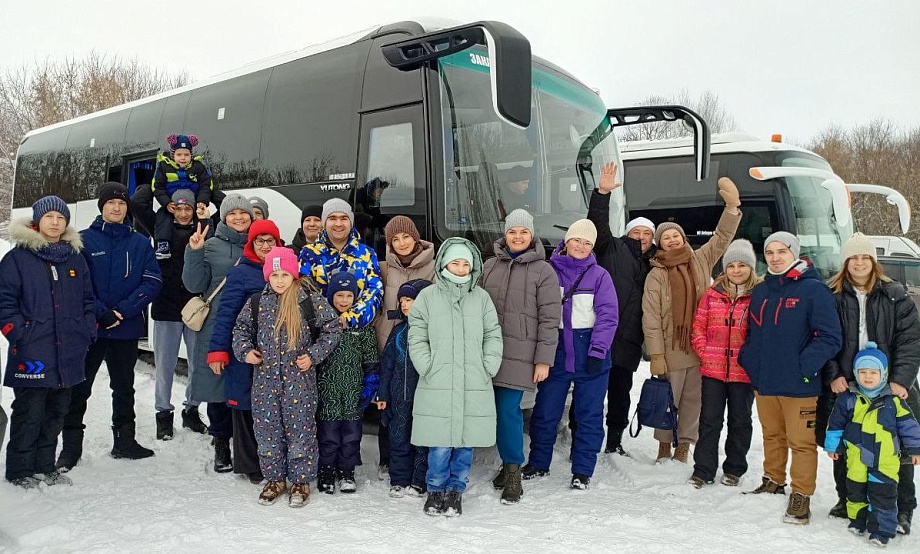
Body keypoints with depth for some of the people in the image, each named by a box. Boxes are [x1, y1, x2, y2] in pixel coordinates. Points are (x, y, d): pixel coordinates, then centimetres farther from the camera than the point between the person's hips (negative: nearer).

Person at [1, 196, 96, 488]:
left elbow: (88, 300, 16)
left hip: (69, 353, 5)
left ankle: (45, 465, 26)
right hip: (32, 353, -5)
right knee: (29, 413, 0)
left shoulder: (75, 258, 13)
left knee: (56, 412, 13)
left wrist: (87, 332, 6)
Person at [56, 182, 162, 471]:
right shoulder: (83, 240, -1)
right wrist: (100, 313, -17)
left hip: (127, 328, 2)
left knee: (124, 387, 14)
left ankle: (125, 440, 26)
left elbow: (152, 282, -3)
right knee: (79, 387, 4)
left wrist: (123, 311, -14)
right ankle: (71, 445, 16)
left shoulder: (140, 243, 5)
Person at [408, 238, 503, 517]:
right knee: (440, 446, 1)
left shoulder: (481, 297, 8)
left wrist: (488, 367, 0)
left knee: (466, 443, 8)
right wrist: (428, 367, -6)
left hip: (474, 387, 2)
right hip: (437, 386, -2)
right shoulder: (428, 297, 2)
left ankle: (456, 489, 27)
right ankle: (436, 490, 23)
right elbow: (417, 338, 3)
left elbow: (493, 336, 10)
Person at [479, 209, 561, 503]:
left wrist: (544, 360, -6)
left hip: (520, 354, -3)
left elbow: (549, 319, -2)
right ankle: (508, 462, 22)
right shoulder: (490, 265, 12)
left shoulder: (543, 271, 1)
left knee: (508, 410, -7)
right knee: (498, 410, 6)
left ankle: (513, 471, 6)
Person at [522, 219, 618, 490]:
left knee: (589, 415, 6)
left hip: (590, 355, -1)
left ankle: (582, 470, 20)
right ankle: (538, 463, 26)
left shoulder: (599, 275, 2)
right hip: (556, 353, 1)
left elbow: (607, 316, -5)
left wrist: (597, 351, -15)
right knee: (545, 412, 8)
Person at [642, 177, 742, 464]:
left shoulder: (700, 260, 8)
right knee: (668, 400, 5)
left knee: (693, 399, 10)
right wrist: (656, 354, -13)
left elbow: (722, 238, 7)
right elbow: (651, 318, -7)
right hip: (671, 349, -3)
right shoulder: (656, 275, -2)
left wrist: (732, 206, -8)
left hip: (701, 346, 3)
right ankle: (664, 444, 21)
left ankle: (684, 445, 22)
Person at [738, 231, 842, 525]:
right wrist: (748, 361, 5)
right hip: (763, 382, 6)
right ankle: (773, 482, 34)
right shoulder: (760, 291, 11)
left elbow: (830, 337, -13)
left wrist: (804, 366, -18)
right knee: (772, 436, 19)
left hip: (799, 385, -6)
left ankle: (801, 496, 12)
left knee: (801, 442, 0)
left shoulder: (813, 289, -9)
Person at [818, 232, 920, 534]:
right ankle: (847, 500, 27)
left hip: (890, 387, -1)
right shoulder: (832, 298, 4)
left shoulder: (896, 296, 3)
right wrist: (833, 375, -11)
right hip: (845, 386, 1)